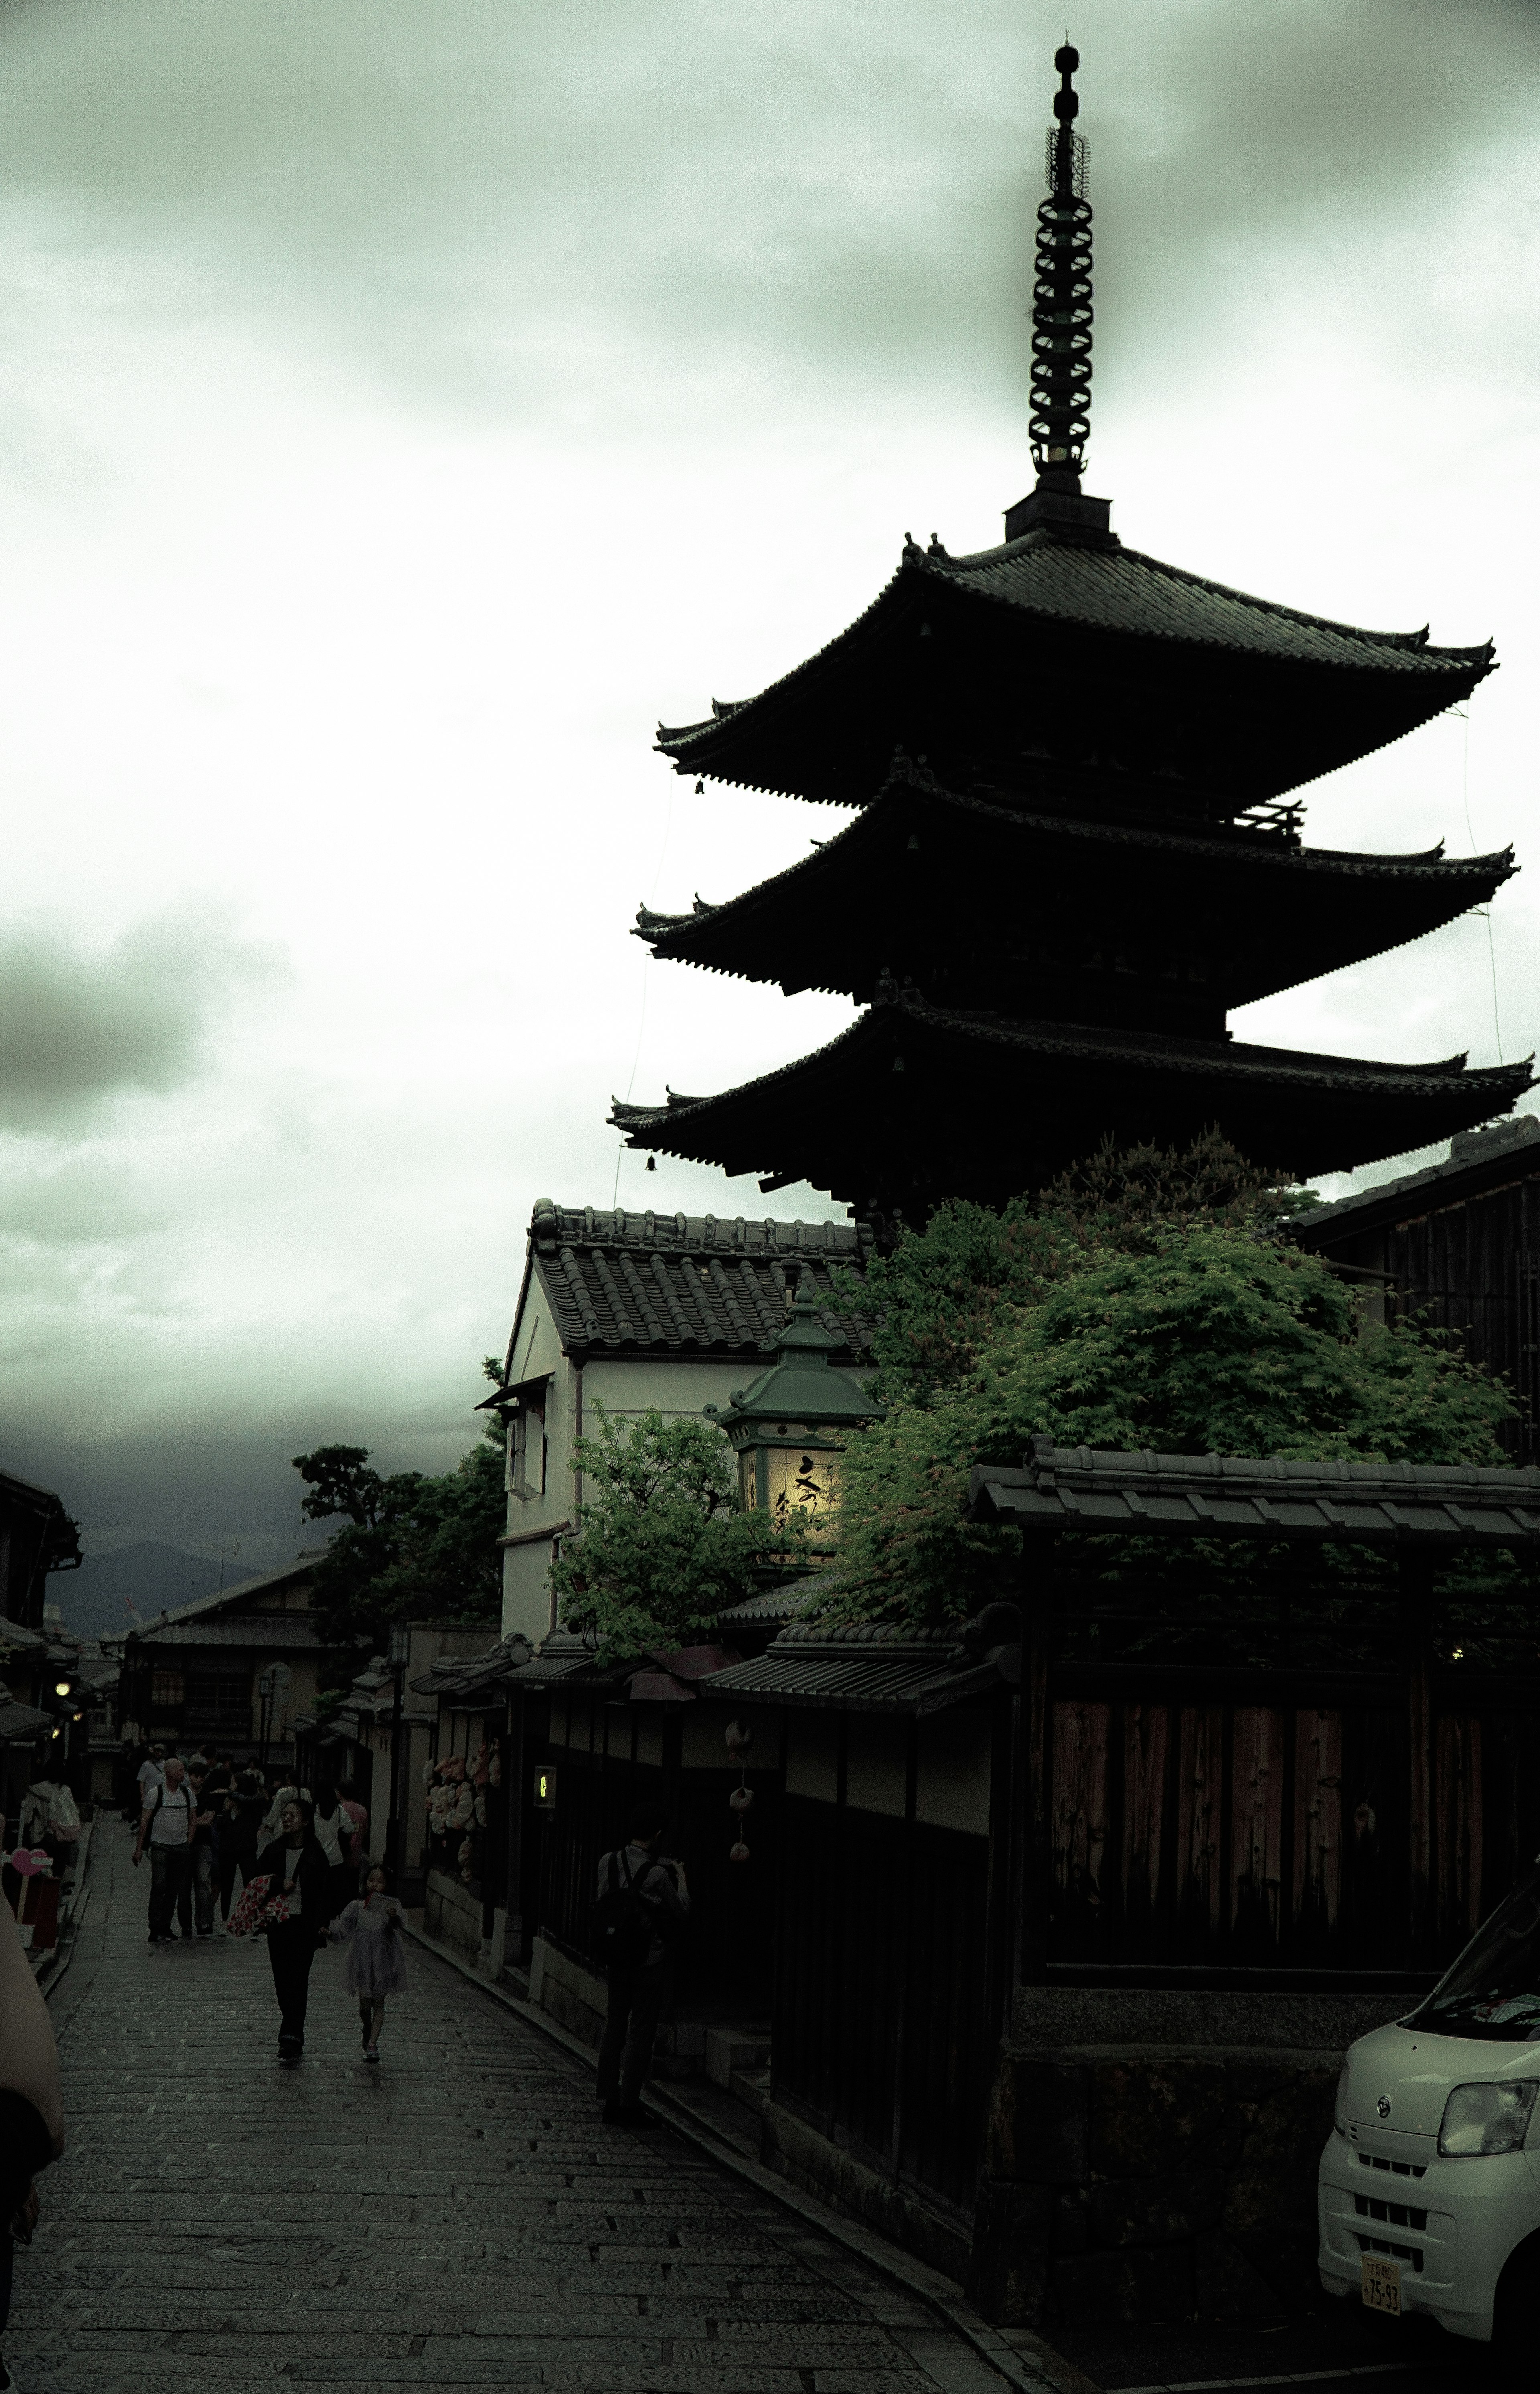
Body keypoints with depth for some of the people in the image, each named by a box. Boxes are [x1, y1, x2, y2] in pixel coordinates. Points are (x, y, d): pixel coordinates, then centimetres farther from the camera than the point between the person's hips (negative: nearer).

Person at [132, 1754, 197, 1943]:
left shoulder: (187, 1792, 8)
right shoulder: (156, 1793, -5)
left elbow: (193, 1819, 16)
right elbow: (144, 1821, -2)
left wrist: (189, 1842, 6)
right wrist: (139, 1848, -3)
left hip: (182, 1847, 4)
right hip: (161, 1847, -4)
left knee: (175, 1890, 5)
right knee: (159, 1888, -10)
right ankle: (157, 1931, -8)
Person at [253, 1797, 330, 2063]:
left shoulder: (315, 1855, -4)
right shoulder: (273, 1851, 5)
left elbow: (324, 1891, -2)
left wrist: (322, 1924, -10)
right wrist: (279, 1885, -10)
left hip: (305, 1924, -4)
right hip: (278, 1923, 4)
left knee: (298, 1981, -10)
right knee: (282, 1981, 7)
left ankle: (292, 2039, -14)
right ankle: (293, 2037, 20)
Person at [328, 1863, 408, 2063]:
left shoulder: (392, 1905, -7)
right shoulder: (358, 1905, -2)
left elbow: (400, 1924, -26)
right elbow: (343, 1926, -6)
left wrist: (395, 1917, -49)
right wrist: (330, 1932, -27)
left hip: (383, 1961, -2)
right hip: (362, 1960, 2)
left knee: (379, 2004, 4)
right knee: (365, 2004, 10)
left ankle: (372, 2045, 9)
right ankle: (367, 2032, 40)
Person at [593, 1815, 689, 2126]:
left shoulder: (608, 1863, -4)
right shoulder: (657, 1875, -22)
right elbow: (682, 1911, -11)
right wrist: (681, 1877, 5)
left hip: (616, 1958, 6)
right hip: (651, 1962, -6)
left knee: (614, 2027, 16)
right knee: (640, 2033, 4)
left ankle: (610, 2099, 22)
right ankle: (629, 2104, 8)